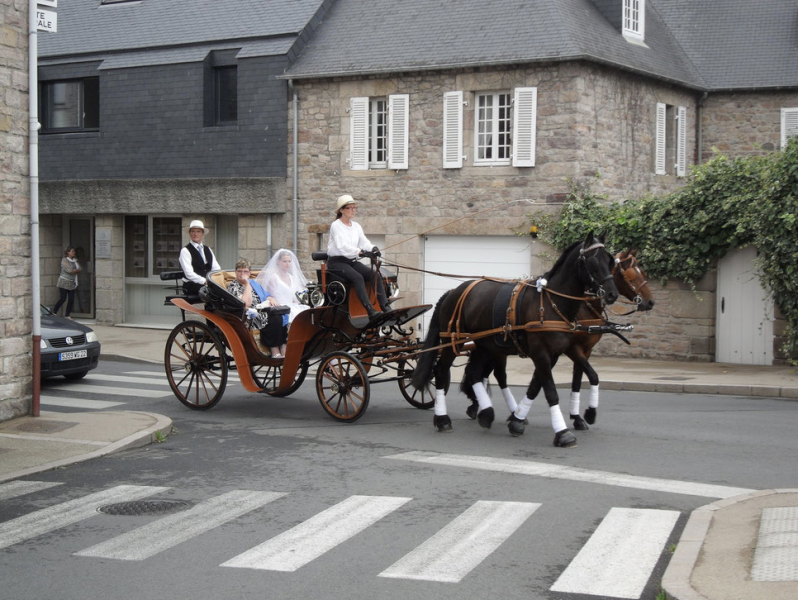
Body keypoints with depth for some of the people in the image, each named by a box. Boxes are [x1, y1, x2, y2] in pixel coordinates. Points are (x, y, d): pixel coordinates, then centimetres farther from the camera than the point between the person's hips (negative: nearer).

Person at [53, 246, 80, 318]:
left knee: (71, 300, 1)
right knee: (62, 299, -8)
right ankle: (54, 312, 9)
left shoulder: (75, 260, 12)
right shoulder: (64, 260, -9)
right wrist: (76, 270, -5)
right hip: (64, 283, -6)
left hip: (72, 283, 6)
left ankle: (67, 315, 10)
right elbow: (69, 270, -19)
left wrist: (73, 271, -10)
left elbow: (79, 269, 5)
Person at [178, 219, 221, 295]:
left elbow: (216, 269, 14)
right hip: (192, 286, -6)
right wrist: (205, 281, -22)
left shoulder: (208, 250, 21)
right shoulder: (185, 251, 0)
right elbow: (189, 274, -11)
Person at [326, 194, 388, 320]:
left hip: (353, 261, 7)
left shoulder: (356, 226, 16)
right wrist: (359, 252, -36)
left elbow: (364, 242, 4)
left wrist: (372, 248, -20)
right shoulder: (336, 226, -7)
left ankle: (385, 307, -26)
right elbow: (342, 246, -21)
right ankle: (370, 310, -43)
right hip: (337, 261, -7)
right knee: (358, 277, -33)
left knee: (376, 275, -17)